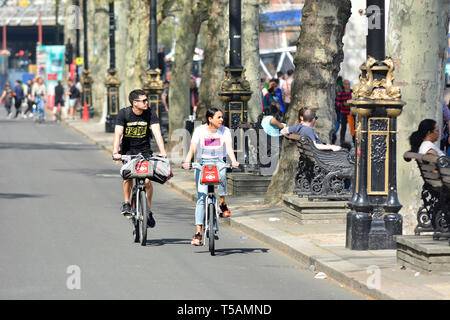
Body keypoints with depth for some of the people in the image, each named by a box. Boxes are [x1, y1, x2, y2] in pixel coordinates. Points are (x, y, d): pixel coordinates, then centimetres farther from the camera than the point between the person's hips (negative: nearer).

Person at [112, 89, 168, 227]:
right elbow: (118, 133, -23)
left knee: (147, 181, -11)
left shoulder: (150, 112, -11)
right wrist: (115, 152, -37)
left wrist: (162, 151, -32)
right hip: (127, 149, -1)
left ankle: (148, 210, 9)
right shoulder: (124, 113, -15)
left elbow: (156, 132, -19)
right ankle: (126, 202, -3)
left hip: (144, 149, 1)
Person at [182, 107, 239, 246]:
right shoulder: (199, 130, -4)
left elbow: (229, 148, -12)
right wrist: (187, 162, -32)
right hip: (202, 164, -1)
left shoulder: (225, 131, -1)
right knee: (201, 198, -10)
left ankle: (223, 203, -12)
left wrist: (234, 161, -32)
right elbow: (192, 148, -13)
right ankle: (198, 232, -10)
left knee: (222, 176, -37)